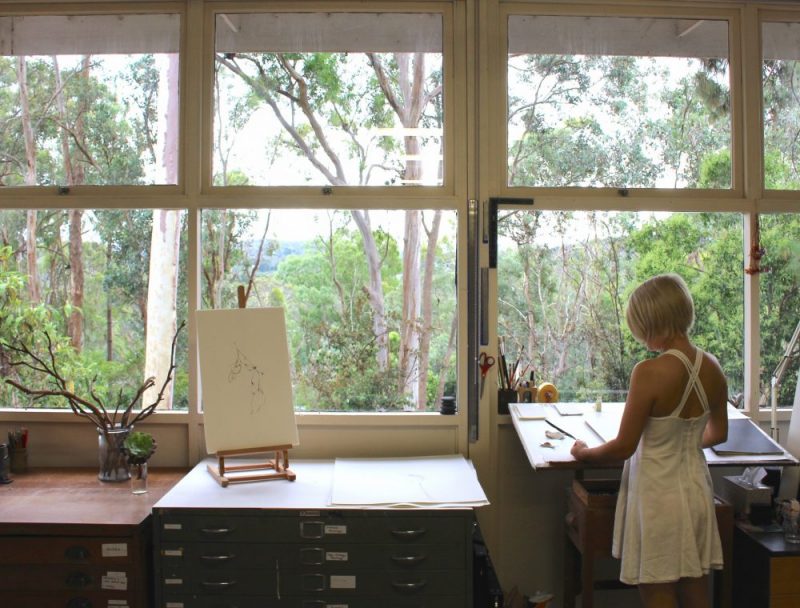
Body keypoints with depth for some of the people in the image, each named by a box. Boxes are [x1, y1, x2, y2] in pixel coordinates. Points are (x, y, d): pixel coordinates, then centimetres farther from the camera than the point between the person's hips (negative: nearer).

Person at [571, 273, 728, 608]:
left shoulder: (650, 372, -22)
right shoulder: (712, 368, -3)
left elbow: (624, 447, -17)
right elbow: (718, 434, 13)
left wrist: (584, 453, 1)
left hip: (657, 494, -6)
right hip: (695, 489, 6)